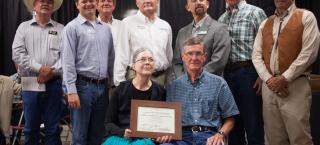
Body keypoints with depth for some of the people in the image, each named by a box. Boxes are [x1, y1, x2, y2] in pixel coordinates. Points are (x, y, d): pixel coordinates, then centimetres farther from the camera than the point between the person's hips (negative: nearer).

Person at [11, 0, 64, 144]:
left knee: (53, 128, 5)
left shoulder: (60, 29, 8)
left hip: (53, 84, 0)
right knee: (31, 127, 8)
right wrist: (39, 68, -12)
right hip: (30, 84, 0)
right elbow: (17, 53, -3)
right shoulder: (24, 27, 9)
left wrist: (53, 72, -15)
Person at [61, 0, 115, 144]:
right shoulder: (72, 27, -4)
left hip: (103, 86, 5)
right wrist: (71, 90, -16)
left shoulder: (106, 28, 13)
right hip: (83, 85, -5)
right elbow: (68, 61, -10)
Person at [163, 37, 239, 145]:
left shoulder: (219, 83, 10)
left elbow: (229, 118, 11)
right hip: (181, 136, 0)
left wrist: (220, 134, -7)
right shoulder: (173, 86, 13)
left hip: (209, 136, 0)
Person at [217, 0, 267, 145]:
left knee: (252, 121, -1)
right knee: (232, 118, 13)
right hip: (226, 73, 5)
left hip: (248, 72, -5)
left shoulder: (255, 13, -2)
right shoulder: (221, 18, 14)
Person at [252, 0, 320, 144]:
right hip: (269, 86, 5)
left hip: (295, 85, -4)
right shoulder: (265, 24, 16)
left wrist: (284, 78, -12)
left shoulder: (306, 17, 1)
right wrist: (269, 79, -5)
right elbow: (256, 55, 10)